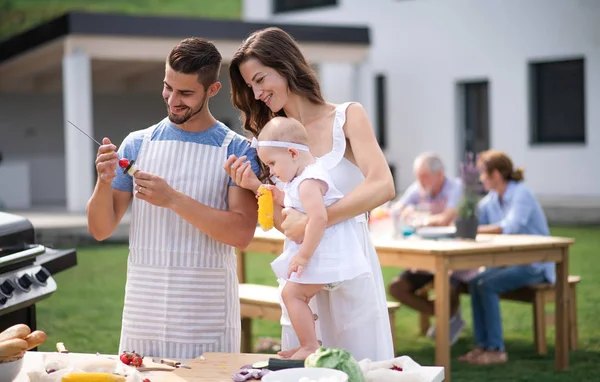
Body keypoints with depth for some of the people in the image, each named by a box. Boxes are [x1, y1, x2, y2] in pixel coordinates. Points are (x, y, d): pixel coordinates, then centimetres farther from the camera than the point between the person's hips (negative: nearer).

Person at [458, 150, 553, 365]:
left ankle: (496, 350, -20)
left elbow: (511, 227, -29)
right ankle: (482, 345, -13)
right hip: (510, 260, 7)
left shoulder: (521, 194, -16)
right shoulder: (490, 200, 8)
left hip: (535, 264, -7)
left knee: (487, 285, -26)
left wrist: (477, 229, -27)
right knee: (475, 283, -17)